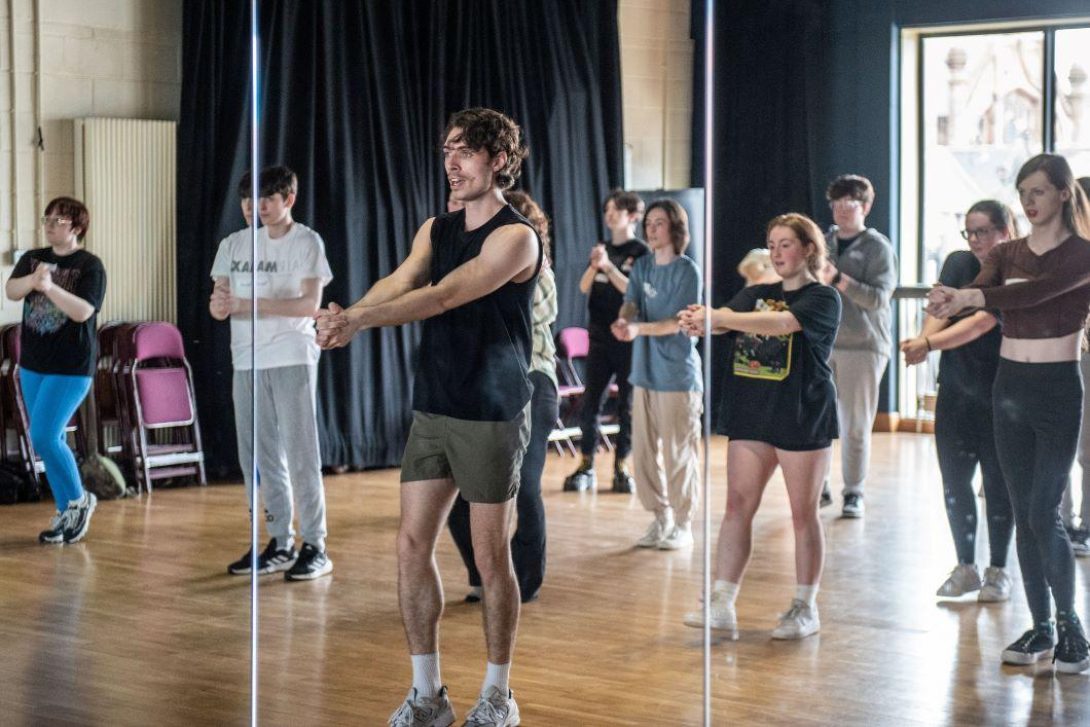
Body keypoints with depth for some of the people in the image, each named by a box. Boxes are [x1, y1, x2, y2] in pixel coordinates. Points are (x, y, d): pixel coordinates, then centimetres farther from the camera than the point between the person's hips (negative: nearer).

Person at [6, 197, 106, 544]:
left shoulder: (90, 265, -9)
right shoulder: (32, 258, 8)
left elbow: (83, 311, -20)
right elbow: (11, 291, -8)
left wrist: (51, 287, -31)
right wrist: (34, 279, -28)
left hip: (71, 366, -6)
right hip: (32, 363, 6)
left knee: (44, 437, -13)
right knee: (46, 440, 9)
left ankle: (79, 500, 8)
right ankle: (66, 512, 20)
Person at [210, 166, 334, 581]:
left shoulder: (306, 242, -3)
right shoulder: (234, 245, 12)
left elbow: (311, 304, -12)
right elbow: (220, 303, 10)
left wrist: (250, 304, -22)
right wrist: (219, 304, -16)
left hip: (292, 359, -5)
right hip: (246, 361, 5)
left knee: (300, 453, -7)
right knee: (258, 457, 6)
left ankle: (315, 547, -3)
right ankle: (280, 544, 15)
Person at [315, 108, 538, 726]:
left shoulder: (515, 236, -11)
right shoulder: (436, 230, 11)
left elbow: (441, 297, -22)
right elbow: (401, 281, -8)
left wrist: (360, 318, -32)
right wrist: (349, 314, -29)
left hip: (492, 416, -6)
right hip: (432, 411, 6)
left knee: (491, 558, 2)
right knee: (413, 546, 4)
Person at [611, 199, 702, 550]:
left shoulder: (687, 270, -6)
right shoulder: (642, 266, 12)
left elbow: (677, 323, -13)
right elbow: (631, 303, 0)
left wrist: (639, 328, -28)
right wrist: (622, 320, -23)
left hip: (677, 373, -6)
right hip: (644, 371, 6)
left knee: (678, 452, -3)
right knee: (644, 450, 7)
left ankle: (683, 524, 7)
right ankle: (660, 519, 19)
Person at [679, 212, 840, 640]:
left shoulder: (822, 299, -4)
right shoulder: (756, 295, 14)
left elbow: (783, 322, -24)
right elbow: (724, 319, -4)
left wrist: (718, 318, -34)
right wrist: (700, 321, -29)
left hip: (803, 415, -5)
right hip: (751, 413, 5)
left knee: (803, 513, 2)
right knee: (738, 506, 0)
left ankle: (805, 607, 11)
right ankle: (722, 604, -1)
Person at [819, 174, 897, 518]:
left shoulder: (878, 247, -1)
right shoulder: (824, 243, 13)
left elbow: (879, 297, -14)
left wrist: (837, 278, -22)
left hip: (863, 346, -4)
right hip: (822, 343, 4)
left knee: (855, 425, 0)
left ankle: (854, 493, 9)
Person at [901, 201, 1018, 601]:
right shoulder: (958, 263, 5)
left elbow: (981, 323, -22)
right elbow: (939, 309, -6)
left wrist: (928, 343, -32)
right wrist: (921, 340, -27)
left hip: (999, 396, -4)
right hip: (956, 391, 5)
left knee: (998, 483, 3)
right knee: (954, 481, 5)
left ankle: (997, 570, 15)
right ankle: (966, 568, 18)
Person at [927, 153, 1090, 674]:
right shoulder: (1006, 254, 8)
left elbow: (1035, 292, -24)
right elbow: (980, 291, -10)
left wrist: (967, 296, -34)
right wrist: (947, 304, -33)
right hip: (1009, 385, 5)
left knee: (1044, 514, -8)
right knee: (1024, 513, 7)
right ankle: (1040, 627, 15)